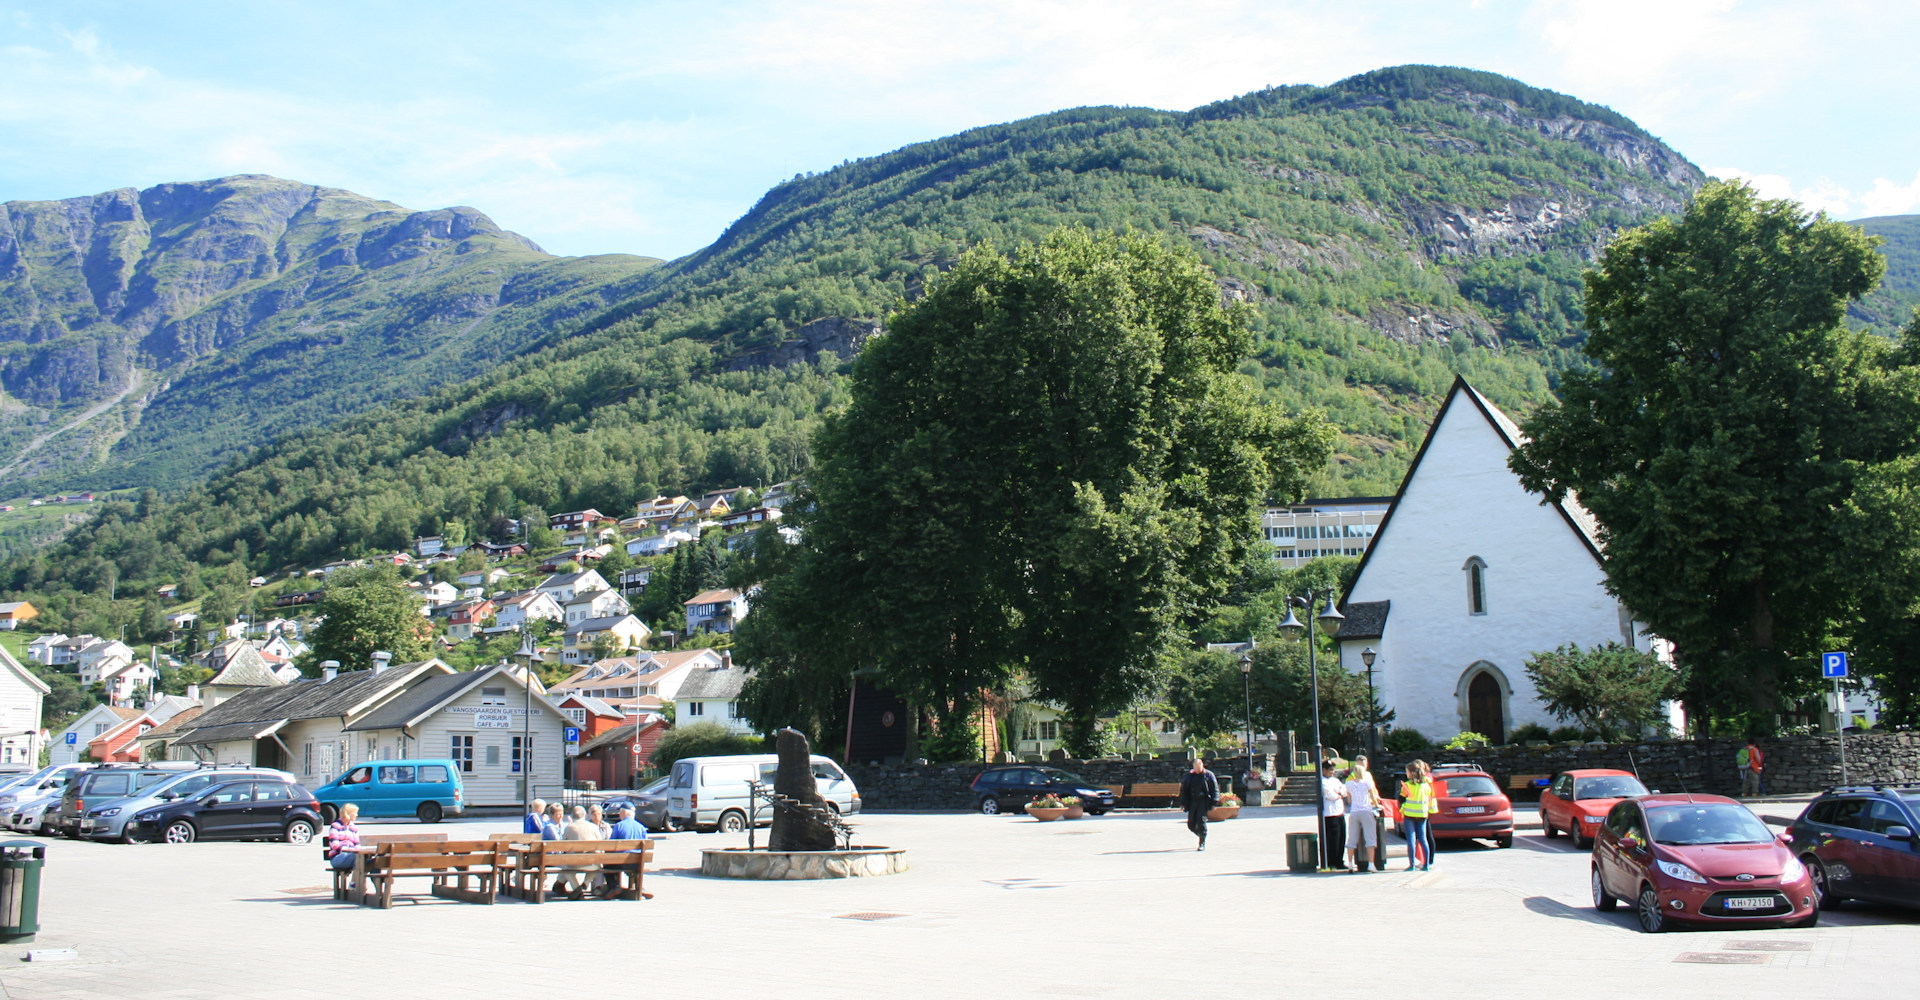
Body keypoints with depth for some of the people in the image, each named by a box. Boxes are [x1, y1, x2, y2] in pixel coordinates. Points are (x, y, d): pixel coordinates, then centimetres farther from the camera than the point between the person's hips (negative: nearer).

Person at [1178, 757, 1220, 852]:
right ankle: (1202, 836, 29)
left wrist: (1214, 803, -6)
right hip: (1192, 802, 4)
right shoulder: (1189, 775, 10)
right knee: (1191, 824, 2)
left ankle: (1202, 844, -6)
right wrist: (1182, 803, 9)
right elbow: (1183, 790, 15)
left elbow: (1215, 789, 1)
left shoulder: (1208, 775, 1)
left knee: (1201, 821, -15)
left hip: (1203, 802, -4)